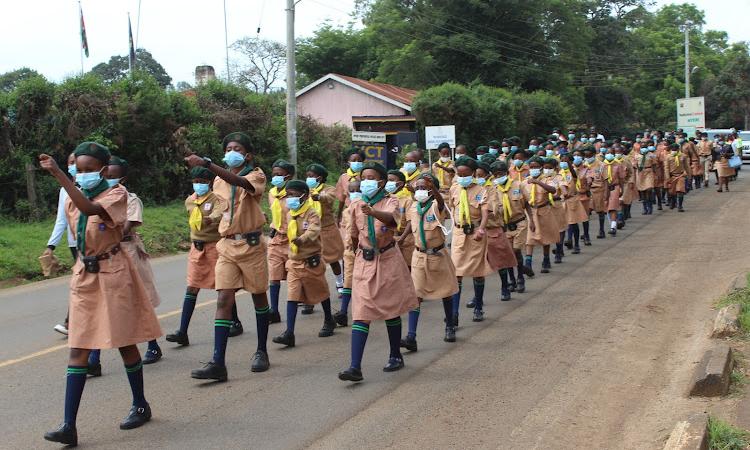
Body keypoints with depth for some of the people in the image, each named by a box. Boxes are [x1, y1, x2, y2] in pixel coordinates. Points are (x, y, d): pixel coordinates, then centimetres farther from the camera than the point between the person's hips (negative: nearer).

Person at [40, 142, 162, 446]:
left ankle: (140, 406, 26)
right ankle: (69, 426, -5)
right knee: (78, 348, -2)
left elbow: (90, 209, -32)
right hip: (84, 274, 5)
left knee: (124, 341, 6)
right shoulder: (72, 201, 5)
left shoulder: (116, 194, -12)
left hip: (113, 274, -5)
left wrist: (58, 175, -37)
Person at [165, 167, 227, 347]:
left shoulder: (217, 199, -10)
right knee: (191, 288, -1)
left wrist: (209, 220, -50)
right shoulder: (189, 201, 9)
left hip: (215, 246, -5)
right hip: (197, 247, 5)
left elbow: (219, 214, -32)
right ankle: (182, 332, -6)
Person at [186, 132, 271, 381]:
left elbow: (238, 181, -31)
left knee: (259, 296, 10)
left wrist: (206, 164, -39)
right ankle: (217, 363, -11)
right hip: (227, 245, 4)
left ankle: (261, 351, 26)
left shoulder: (255, 175, -6)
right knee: (224, 299, -6)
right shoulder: (219, 180, 10)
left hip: (251, 244, -4)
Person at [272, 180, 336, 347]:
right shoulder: (289, 215, 7)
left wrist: (302, 239, -52)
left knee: (320, 292, 14)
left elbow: (313, 231, -33)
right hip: (294, 262, 5)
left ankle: (329, 321, 38)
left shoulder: (311, 214, -14)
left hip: (311, 262, -5)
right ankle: (289, 333, -14)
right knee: (292, 296, -7)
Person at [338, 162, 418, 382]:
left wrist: (373, 212, -52)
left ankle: (396, 356, 30)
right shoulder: (356, 207, 3)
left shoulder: (390, 202, -8)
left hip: (388, 261, -2)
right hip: (364, 262, 2)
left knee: (391, 310, 10)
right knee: (360, 314, -7)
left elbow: (390, 218, -33)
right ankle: (355, 367, -14)